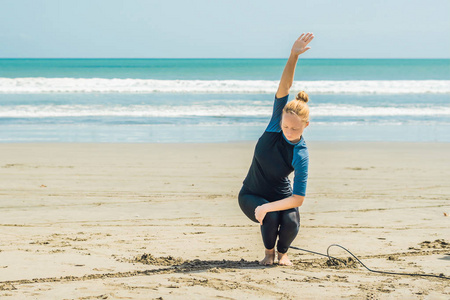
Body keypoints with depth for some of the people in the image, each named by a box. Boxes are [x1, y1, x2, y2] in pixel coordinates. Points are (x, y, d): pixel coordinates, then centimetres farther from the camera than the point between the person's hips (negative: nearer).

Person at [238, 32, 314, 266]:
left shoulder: (301, 155, -23)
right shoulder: (275, 126, -17)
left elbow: (298, 198, -28)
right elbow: (284, 88, -30)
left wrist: (268, 207, -38)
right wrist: (293, 57, -41)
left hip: (281, 197, 0)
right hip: (251, 195, 1)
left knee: (291, 222, -29)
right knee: (271, 218, -29)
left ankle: (282, 252, 7)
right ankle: (269, 252, 5)